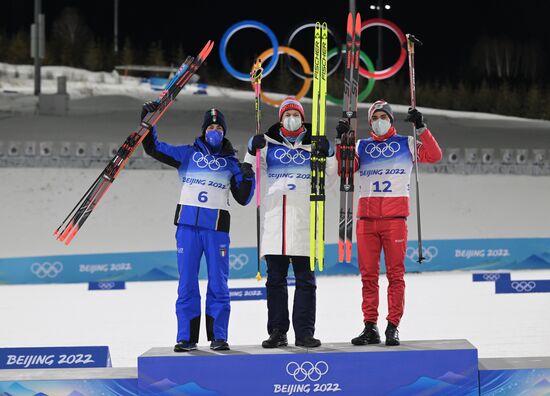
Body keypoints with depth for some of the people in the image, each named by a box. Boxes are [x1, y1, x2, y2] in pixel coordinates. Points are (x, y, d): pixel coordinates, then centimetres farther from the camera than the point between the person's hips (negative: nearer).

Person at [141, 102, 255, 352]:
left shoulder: (230, 163, 12)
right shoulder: (188, 154, 11)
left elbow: (242, 199, 11)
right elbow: (153, 148, 9)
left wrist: (248, 177, -6)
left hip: (217, 228, 0)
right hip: (188, 225, 0)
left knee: (218, 284, -1)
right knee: (187, 283, 0)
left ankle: (218, 337, 5)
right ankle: (186, 337, 3)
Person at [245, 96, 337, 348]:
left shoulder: (313, 143, 9)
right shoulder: (269, 144, 11)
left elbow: (330, 172, 3)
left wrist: (327, 153, -15)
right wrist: (253, 149, -8)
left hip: (304, 217, -1)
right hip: (274, 216, 1)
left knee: (305, 279, 0)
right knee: (275, 279, 4)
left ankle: (304, 332, 2)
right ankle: (277, 332, 8)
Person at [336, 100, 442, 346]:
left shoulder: (406, 144, 11)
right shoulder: (361, 147, 18)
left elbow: (434, 155, -1)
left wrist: (420, 128, -10)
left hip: (394, 217, -2)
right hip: (366, 217, 2)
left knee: (395, 273, -4)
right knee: (368, 274, 1)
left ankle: (393, 327, -1)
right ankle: (370, 327, 4)